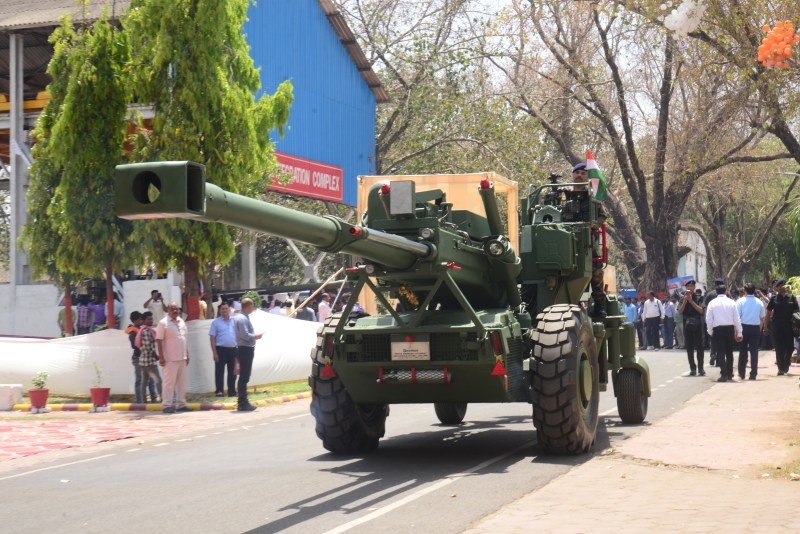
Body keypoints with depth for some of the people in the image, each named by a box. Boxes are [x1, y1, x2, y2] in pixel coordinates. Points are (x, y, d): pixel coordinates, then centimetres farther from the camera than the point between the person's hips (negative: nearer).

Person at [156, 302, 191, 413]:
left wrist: (187, 355, 16)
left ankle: (181, 404, 16)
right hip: (170, 359, -7)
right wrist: (161, 357, -15)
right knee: (169, 382, -5)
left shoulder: (181, 322, 13)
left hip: (182, 358, 7)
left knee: (182, 382, 10)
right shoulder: (163, 323, -8)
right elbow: (159, 341, -10)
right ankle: (167, 405, -1)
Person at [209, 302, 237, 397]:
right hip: (221, 349, -3)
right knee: (219, 371, -2)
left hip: (233, 349, 3)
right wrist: (214, 353, -10)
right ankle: (219, 391, 2)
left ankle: (232, 391, 15)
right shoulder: (216, 322, 1)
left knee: (232, 372, 7)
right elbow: (212, 338, -2)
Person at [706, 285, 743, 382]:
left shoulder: (712, 303, -3)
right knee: (729, 352, 14)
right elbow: (737, 319, 0)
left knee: (721, 352, -2)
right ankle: (729, 374, 20)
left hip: (718, 329, -2)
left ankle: (724, 375, -11)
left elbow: (709, 319, -4)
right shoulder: (731, 302, 0)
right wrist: (739, 333, 5)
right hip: (730, 329, 2)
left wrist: (710, 332, 7)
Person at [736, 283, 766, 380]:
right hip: (756, 327, 1)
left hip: (744, 327, -1)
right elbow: (762, 317, 7)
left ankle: (741, 374, 14)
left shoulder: (740, 301, -6)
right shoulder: (759, 302, 3)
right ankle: (753, 374, -1)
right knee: (754, 351, 3)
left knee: (743, 351, 9)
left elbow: (737, 316, -8)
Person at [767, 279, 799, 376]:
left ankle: (786, 365, 26)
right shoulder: (774, 299, 1)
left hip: (789, 326, 1)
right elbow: (769, 313, 4)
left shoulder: (791, 298, 4)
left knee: (789, 347, 3)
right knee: (779, 348, 0)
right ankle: (781, 368, 6)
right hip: (777, 327, -1)